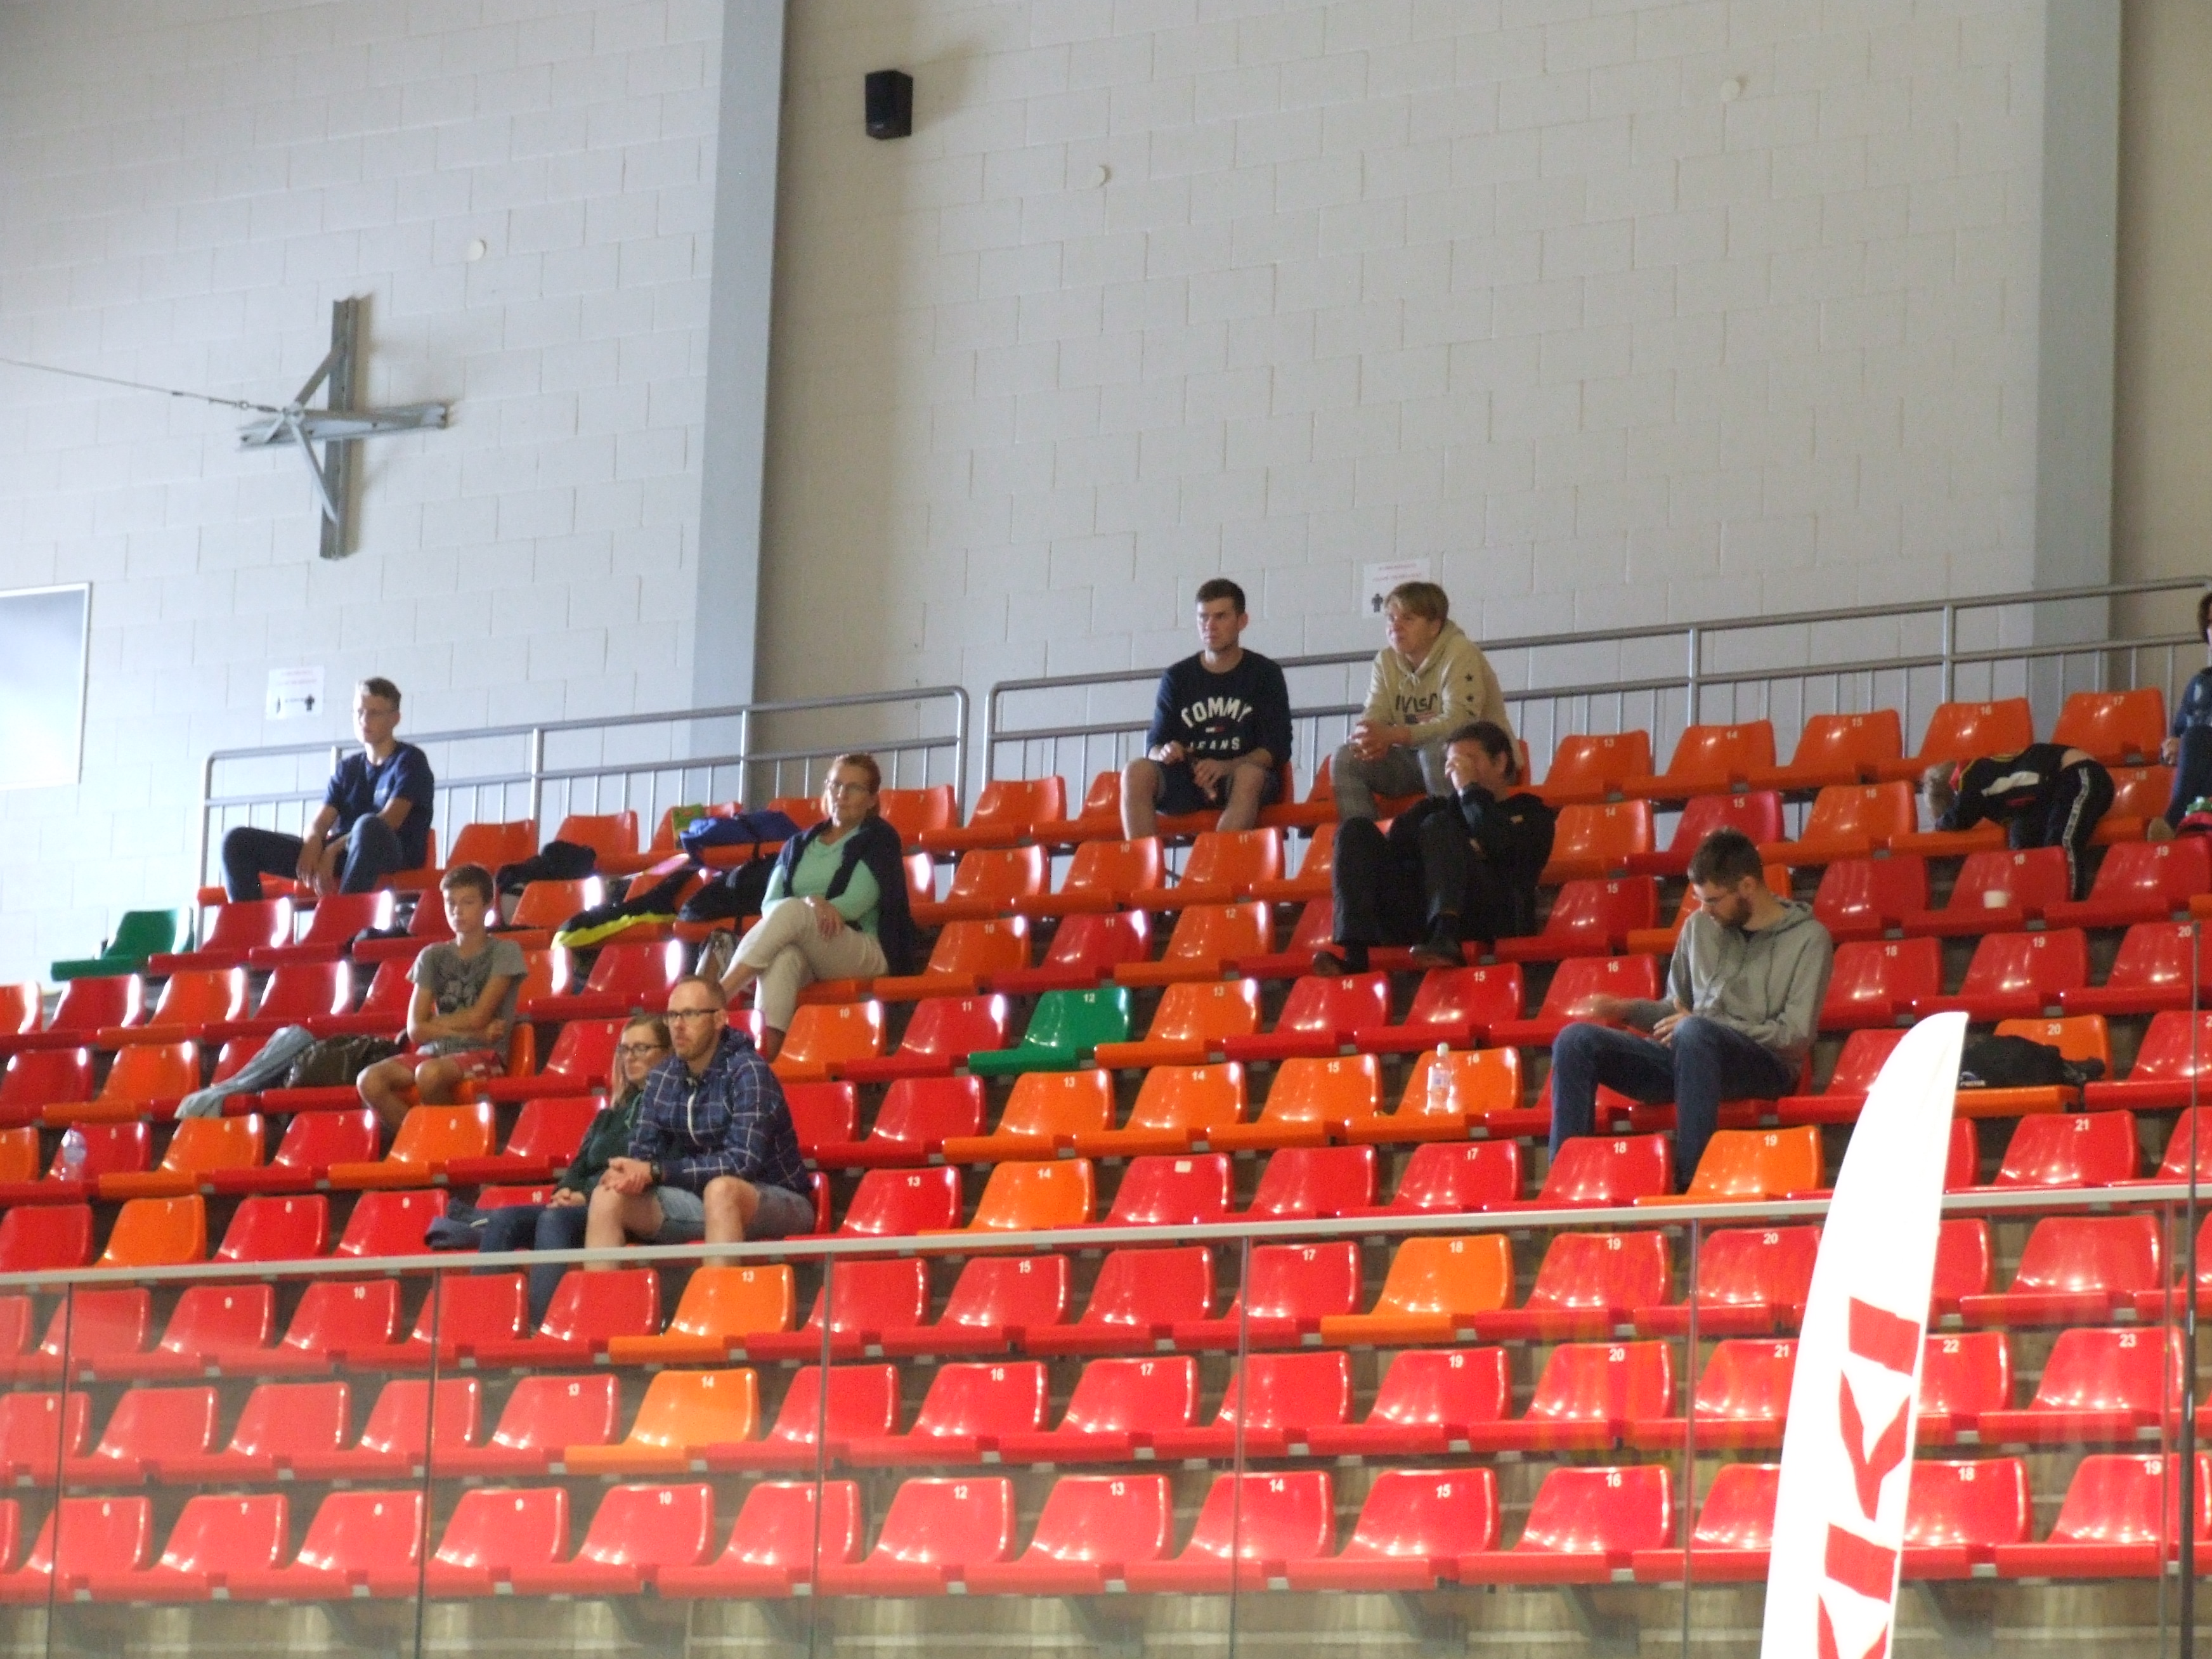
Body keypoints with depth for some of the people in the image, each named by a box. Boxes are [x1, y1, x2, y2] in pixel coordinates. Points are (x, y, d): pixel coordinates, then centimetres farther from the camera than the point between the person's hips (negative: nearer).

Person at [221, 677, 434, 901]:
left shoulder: (410, 760, 6)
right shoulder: (348, 768, 23)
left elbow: (390, 821, -9)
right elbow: (321, 821, 12)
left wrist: (334, 850, -18)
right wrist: (312, 843, -15)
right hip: (335, 856, 6)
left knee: (368, 827, -44)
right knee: (238, 841, -7)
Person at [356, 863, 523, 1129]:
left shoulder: (505, 952, 3)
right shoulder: (432, 957, 14)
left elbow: (478, 1016, -6)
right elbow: (415, 1030, 3)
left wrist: (433, 1023, 5)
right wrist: (474, 1033, -7)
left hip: (485, 1056, -4)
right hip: (435, 1052, 4)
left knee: (429, 1073, -38)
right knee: (370, 1081, -26)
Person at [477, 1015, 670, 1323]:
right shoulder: (611, 1115, 29)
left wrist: (586, 1197, -13)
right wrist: (566, 1192, -1)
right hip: (579, 1203, 7)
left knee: (554, 1219, -36)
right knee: (501, 1220, -18)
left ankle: (538, 1326, -47)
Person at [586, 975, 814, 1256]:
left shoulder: (748, 1072, -17)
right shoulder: (662, 1078, 3)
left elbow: (743, 1163, -26)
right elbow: (643, 1153, 5)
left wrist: (656, 1172, -28)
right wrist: (631, 1173, -21)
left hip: (777, 1202, -6)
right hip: (698, 1197, 6)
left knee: (720, 1190, -37)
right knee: (608, 1196, -10)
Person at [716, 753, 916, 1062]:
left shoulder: (878, 839, 10)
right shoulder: (799, 845, 22)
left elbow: (855, 904, -4)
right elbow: (769, 906, 8)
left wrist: (805, 909, -10)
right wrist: (812, 903, -14)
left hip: (867, 952, -3)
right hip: (807, 958, 3)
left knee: (792, 912, -34)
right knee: (785, 955, -38)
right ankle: (765, 1052, -60)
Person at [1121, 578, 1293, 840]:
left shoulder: (1264, 674, 7)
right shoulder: (1177, 678, 13)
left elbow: (1277, 748, 0)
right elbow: (1153, 747, 11)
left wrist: (1227, 767, -18)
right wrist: (1164, 753, -16)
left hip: (1237, 780, -2)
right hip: (1187, 783, 2)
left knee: (1250, 776, -38)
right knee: (1136, 772, -28)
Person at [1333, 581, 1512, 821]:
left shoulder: (1461, 655, -16)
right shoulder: (1386, 661, 5)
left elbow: (1459, 722, -27)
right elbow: (1374, 716, -4)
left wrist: (1392, 736, -38)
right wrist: (1365, 737, -31)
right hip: (1418, 760, 6)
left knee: (1435, 751, -38)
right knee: (1346, 760, -13)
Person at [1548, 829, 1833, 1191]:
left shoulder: (1808, 939, 1)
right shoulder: (1699, 927, 17)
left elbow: (1796, 1035, -8)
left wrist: (1704, 1023, -11)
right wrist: (1631, 1010, 2)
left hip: (1766, 1068, -6)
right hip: (1691, 1058, 6)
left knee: (1694, 1032, -39)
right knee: (1576, 1041, -13)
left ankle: (1689, 1177, -40)